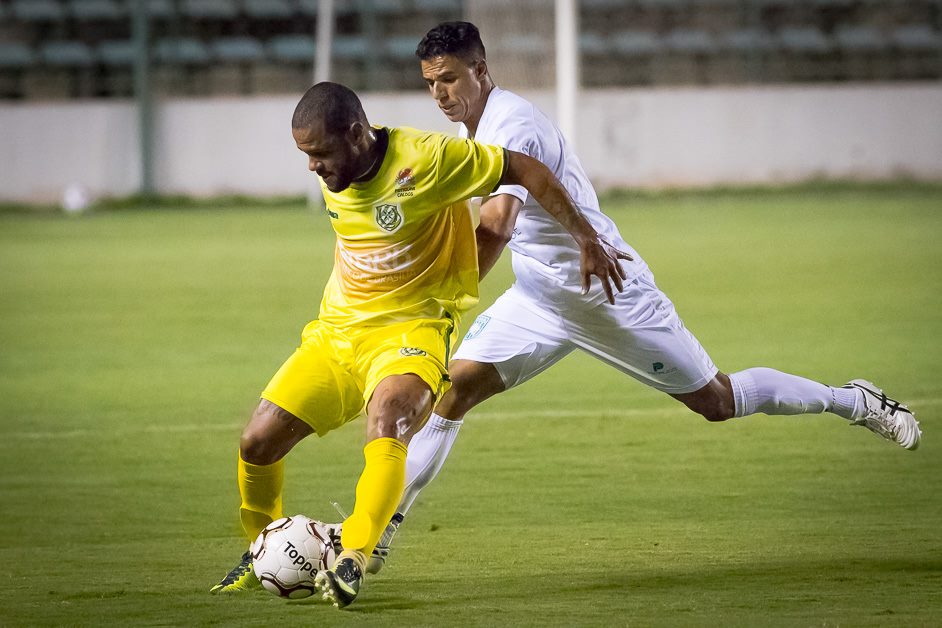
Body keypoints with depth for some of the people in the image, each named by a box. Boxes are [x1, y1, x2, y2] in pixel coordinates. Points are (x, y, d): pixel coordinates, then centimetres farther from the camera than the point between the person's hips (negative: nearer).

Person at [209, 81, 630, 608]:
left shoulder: (424, 159, -20)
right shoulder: (334, 174, -1)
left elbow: (526, 170, -13)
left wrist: (587, 240, -10)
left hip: (410, 331, -6)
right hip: (337, 329, 6)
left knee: (387, 423, -37)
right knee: (258, 441, -3)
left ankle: (353, 560, -40)